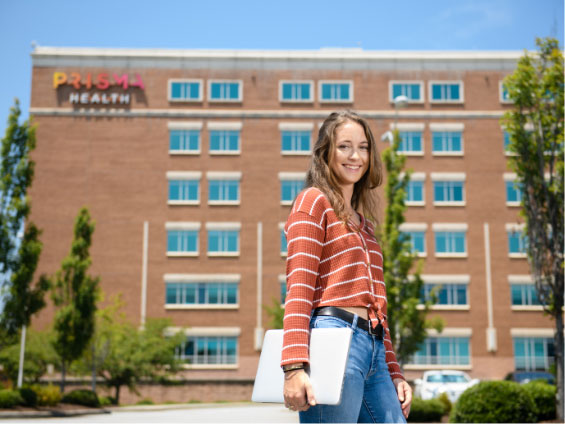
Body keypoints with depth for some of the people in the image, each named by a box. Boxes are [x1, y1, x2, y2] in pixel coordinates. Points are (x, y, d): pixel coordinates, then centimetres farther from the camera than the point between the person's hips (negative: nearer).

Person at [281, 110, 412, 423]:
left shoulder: (363, 224, 26)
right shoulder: (313, 201, 3)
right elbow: (299, 287, -9)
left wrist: (394, 374, 19)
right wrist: (294, 367, -20)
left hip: (373, 350, 8)